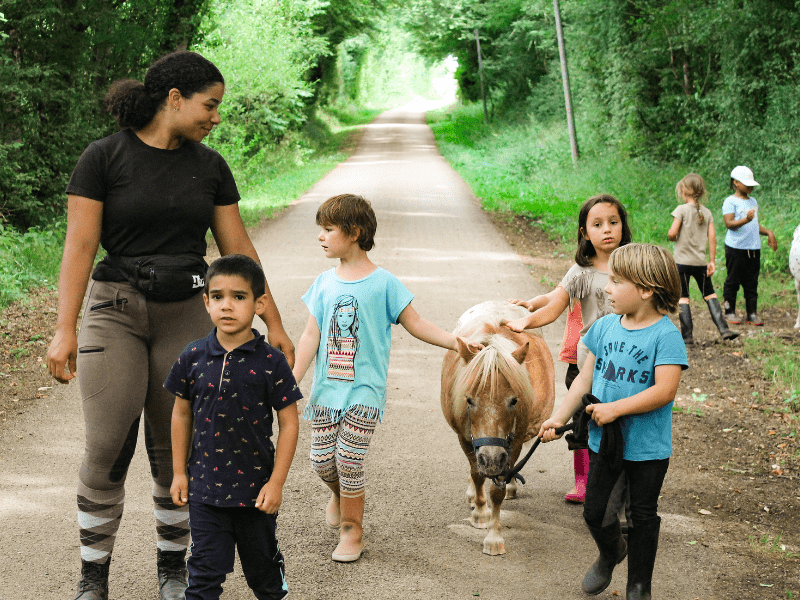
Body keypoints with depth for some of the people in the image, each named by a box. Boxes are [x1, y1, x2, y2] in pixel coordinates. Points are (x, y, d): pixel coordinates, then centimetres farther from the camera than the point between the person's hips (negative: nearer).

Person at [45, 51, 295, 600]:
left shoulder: (209, 167, 7)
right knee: (106, 451, -7)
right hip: (115, 312, -3)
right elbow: (80, 246, -8)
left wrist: (275, 324, 9)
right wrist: (65, 329, -15)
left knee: (176, 452, 4)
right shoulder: (105, 157, -5)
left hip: (185, 315, 3)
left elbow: (238, 250, 10)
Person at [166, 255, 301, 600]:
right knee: (205, 570, 3)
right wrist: (179, 472, 8)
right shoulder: (194, 357, -4)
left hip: (255, 489, -1)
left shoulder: (270, 362, -11)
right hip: (205, 487, 1)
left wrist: (276, 482, -9)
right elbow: (182, 415, 8)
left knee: (262, 565, 17)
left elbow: (289, 423, -6)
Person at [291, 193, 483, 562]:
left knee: (349, 460, -7)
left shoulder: (383, 283, -4)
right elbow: (311, 335, 7)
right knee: (321, 459, 4)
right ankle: (339, 494, 38)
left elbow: (414, 323, 1)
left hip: (364, 389, -4)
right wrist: (291, 380, 4)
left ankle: (352, 530, 10)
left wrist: (452, 341, -11)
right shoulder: (325, 283, 6)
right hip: (326, 387, 4)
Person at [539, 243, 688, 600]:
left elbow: (665, 390, -25)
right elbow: (585, 379, 7)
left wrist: (615, 408, -26)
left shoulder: (665, 335, -17)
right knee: (593, 510, 14)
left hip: (648, 446, -5)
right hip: (604, 438, 5)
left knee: (643, 516, 11)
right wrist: (558, 418, 3)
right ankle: (610, 552, 45)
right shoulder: (604, 326, 0)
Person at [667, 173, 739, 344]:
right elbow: (712, 238, 2)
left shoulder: (682, 209, -9)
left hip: (682, 261, -4)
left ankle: (687, 336, 0)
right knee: (709, 295, 15)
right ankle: (723, 328, 6)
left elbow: (672, 233, -16)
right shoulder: (707, 212, 4)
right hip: (700, 261, 4)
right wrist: (712, 261, 6)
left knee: (682, 298, 2)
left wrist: (672, 237, 8)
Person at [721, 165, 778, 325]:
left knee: (752, 282, 6)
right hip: (736, 248, -6)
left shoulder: (753, 202, 18)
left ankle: (752, 314, 10)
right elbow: (729, 223, -15)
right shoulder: (730, 202, -4)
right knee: (733, 281, 0)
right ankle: (730, 312, 11)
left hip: (754, 248, 6)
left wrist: (768, 232, 11)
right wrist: (746, 220, -30)